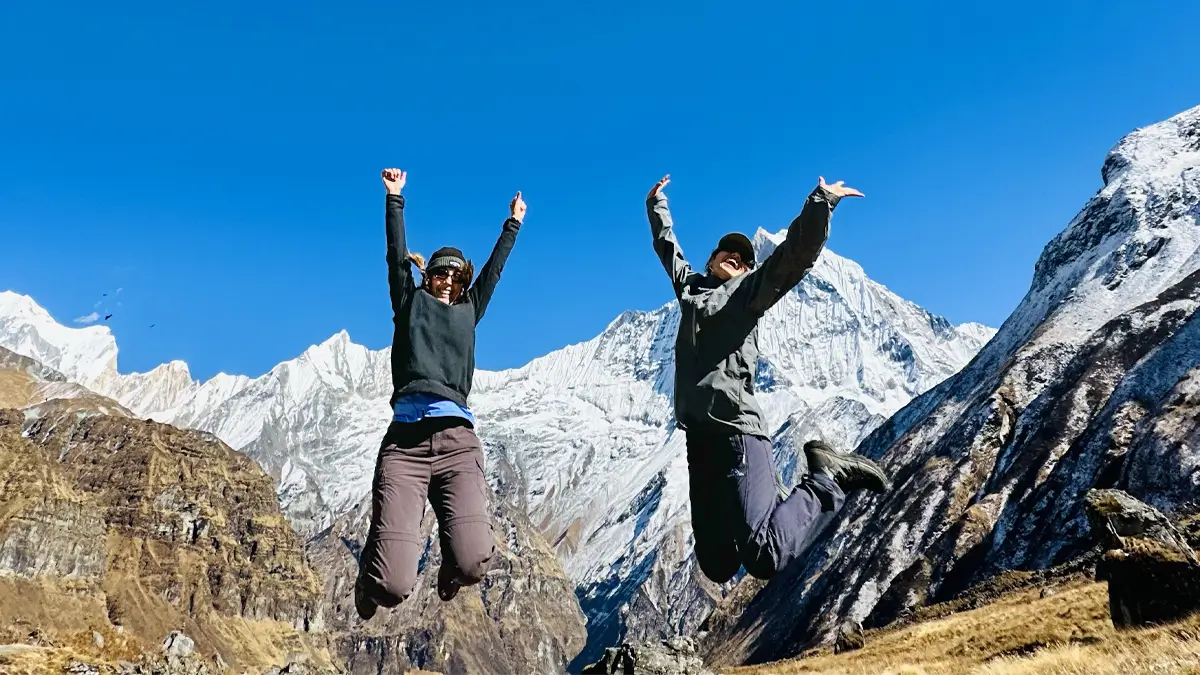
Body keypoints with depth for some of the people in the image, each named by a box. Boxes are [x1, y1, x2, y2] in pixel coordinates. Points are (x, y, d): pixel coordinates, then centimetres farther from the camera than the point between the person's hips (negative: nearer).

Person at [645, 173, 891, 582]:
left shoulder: (749, 289, 12)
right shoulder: (690, 286, 26)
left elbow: (796, 254, -3)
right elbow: (666, 246, 43)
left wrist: (820, 204, -14)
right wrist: (656, 206, 53)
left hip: (735, 430, -6)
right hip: (698, 434, 6)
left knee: (765, 560, -17)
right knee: (717, 566, 3)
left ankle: (829, 479, 4)